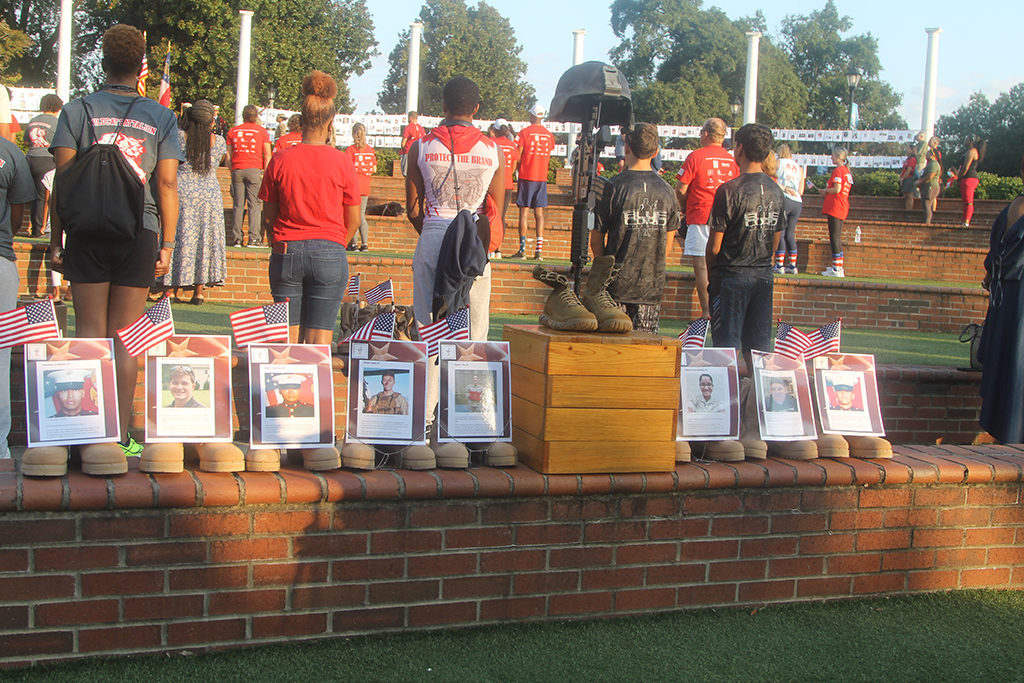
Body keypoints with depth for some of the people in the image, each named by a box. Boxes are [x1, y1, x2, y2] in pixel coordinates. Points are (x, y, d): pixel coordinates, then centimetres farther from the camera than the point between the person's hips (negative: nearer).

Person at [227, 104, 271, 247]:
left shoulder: (233, 131, 12)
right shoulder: (261, 131, 5)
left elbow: (228, 156, 12)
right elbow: (267, 155, -1)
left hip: (237, 170, 3)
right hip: (254, 169, -2)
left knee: (238, 205, 5)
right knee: (254, 204, -3)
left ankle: (236, 238, 2)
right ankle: (254, 238, -9)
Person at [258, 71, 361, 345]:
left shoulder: (280, 160, -2)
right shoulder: (342, 161, -4)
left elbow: (268, 217, 4)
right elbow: (353, 218, 3)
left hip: (286, 252, 1)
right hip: (330, 253, -1)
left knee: (288, 335, 7)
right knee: (320, 335, 2)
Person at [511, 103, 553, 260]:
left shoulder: (525, 132, -5)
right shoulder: (549, 135, 8)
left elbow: (518, 157, -5)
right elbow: (548, 157, 12)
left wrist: (520, 171, 9)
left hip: (526, 176, -3)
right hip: (542, 177, 3)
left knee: (524, 211, -1)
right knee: (539, 213, 4)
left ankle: (522, 249, -4)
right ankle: (539, 250, -3)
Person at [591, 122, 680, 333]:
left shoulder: (615, 187, -8)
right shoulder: (666, 190, 3)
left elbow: (596, 239, -4)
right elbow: (668, 241, 11)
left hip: (618, 284, -3)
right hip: (653, 284, 3)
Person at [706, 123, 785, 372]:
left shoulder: (730, 190, -14)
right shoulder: (776, 192, 4)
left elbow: (715, 245, -11)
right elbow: (775, 243, 11)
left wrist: (708, 272, 4)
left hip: (731, 276, -5)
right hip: (763, 275, 5)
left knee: (727, 345, 0)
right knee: (759, 346, 11)